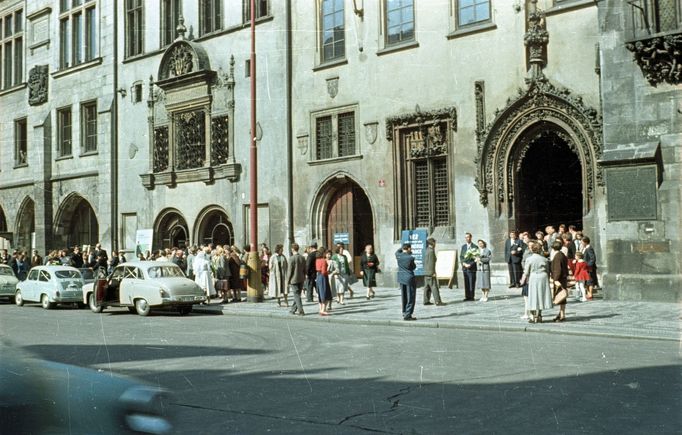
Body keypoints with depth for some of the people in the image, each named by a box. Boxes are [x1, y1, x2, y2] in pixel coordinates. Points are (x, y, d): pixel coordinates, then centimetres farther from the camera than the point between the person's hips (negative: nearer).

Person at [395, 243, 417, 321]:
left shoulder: (398, 256, -3)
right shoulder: (410, 258, -18)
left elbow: (397, 251, 22)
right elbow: (414, 267, -2)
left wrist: (403, 248, 31)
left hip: (401, 279, 6)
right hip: (409, 278, -6)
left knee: (404, 297, 17)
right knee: (410, 297, 0)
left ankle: (404, 313, 24)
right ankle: (407, 315, -3)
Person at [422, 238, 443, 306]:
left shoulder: (427, 251, 12)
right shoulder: (431, 251, -15)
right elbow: (431, 263, -20)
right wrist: (433, 272, -18)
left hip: (426, 272, 9)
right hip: (430, 272, -9)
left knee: (427, 287, 10)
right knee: (434, 287, -8)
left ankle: (426, 301, 12)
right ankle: (437, 301, -8)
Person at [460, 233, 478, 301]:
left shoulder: (474, 247, -2)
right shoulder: (463, 246, 13)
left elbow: (476, 258, -6)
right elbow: (461, 257, 11)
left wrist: (470, 264, -16)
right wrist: (463, 263, -6)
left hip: (472, 268, -4)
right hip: (465, 268, 4)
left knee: (472, 283, -3)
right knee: (466, 283, 5)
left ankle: (471, 297, 2)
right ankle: (467, 297, 8)